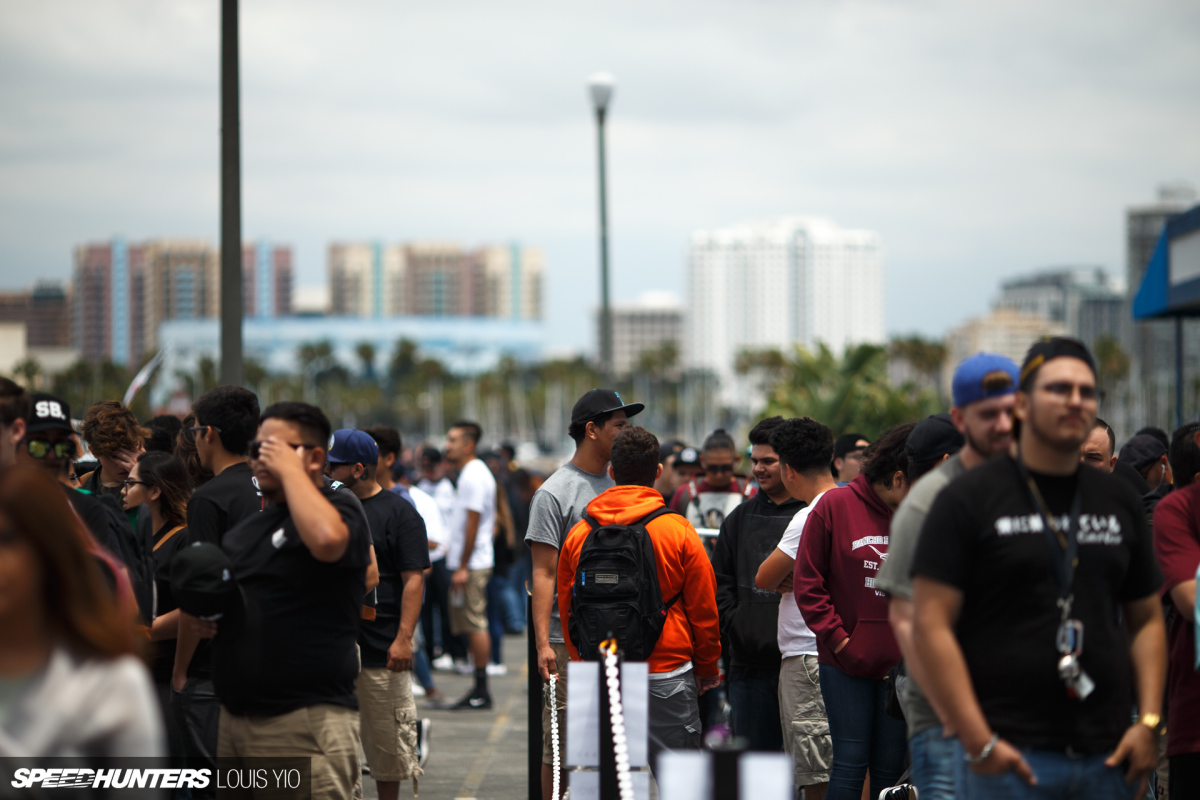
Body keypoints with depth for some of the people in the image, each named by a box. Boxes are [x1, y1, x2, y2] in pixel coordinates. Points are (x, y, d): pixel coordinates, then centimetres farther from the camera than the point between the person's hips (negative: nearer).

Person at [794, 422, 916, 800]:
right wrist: (839, 640, -7)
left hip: (900, 665, 3)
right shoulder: (836, 506, -3)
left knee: (891, 768, 6)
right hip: (846, 662, -2)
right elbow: (807, 583, -2)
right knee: (850, 762, -3)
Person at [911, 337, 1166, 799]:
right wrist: (979, 742, -14)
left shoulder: (1119, 504, 15)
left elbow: (1147, 620, 19)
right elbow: (931, 625, -8)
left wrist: (1149, 721, 4)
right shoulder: (968, 500, -2)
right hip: (1010, 760, -5)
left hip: (1106, 759, 5)